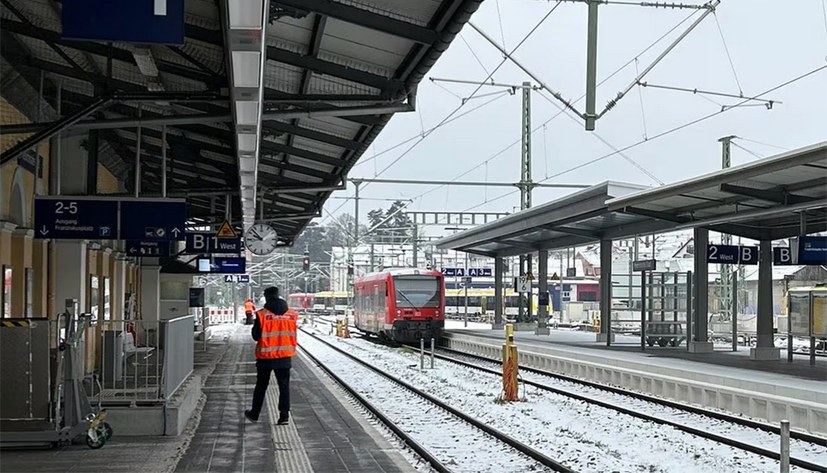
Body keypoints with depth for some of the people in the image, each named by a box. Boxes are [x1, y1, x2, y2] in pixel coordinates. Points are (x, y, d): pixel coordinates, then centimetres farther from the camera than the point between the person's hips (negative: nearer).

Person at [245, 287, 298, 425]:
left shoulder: (262, 315, -12)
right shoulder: (291, 315, -1)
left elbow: (255, 336, -7)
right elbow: (293, 335, 7)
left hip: (265, 356, -2)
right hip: (285, 356, 2)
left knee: (261, 386, 13)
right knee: (284, 386, 7)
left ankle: (254, 414, 23)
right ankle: (284, 415, 0)